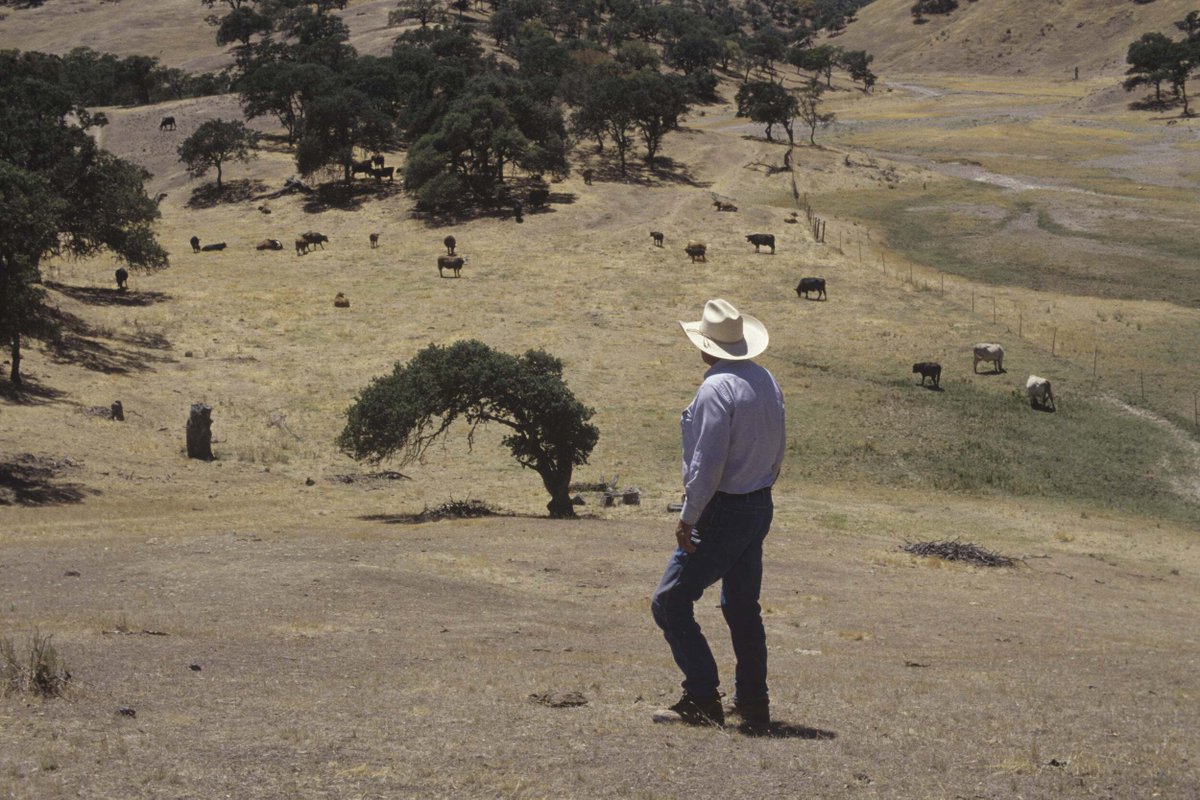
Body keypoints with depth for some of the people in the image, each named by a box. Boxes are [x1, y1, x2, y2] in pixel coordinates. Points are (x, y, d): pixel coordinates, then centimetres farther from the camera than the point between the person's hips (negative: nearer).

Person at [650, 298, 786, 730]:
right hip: (760, 508, 9)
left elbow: (708, 464, -22)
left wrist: (688, 518, -15)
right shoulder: (767, 382, 8)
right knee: (742, 607, 18)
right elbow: (777, 452, 16)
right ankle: (753, 702, 21)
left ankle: (702, 698, -5)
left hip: (723, 513, -9)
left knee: (671, 602, -2)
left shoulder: (716, 389, -19)